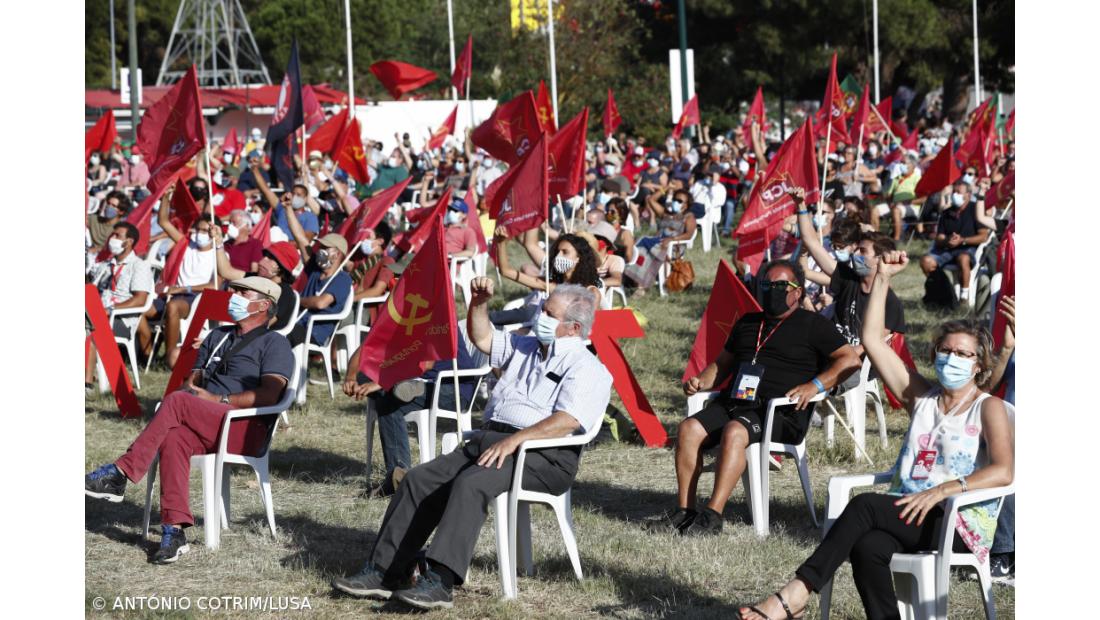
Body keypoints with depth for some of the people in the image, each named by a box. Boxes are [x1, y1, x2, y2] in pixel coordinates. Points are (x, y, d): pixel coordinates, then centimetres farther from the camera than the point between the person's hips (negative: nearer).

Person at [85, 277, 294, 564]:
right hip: (204, 427, 6)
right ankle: (174, 530, -39)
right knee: (174, 437, -31)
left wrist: (217, 399, -12)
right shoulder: (218, 336, 30)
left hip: (246, 426, -6)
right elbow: (192, 381, 27)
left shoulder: (274, 344, 6)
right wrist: (190, 388, 2)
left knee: (177, 402, -29)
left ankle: (120, 473, -29)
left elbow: (269, 395, -9)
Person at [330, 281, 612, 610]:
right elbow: (482, 337, 32)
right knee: (419, 479, -8)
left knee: (471, 484, -34)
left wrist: (515, 440, -27)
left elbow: (568, 421, -19)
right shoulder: (525, 347, 24)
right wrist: (480, 302, 13)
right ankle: (385, 572, -11)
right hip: (489, 441, 9)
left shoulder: (586, 369, -4)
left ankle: (439, 582, -40)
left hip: (542, 455, -9)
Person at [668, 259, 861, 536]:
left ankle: (713, 516, -39)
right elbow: (722, 364, 34)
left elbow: (850, 359, 0)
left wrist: (814, 386, -13)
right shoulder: (746, 324, 28)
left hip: (782, 412, -6)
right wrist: (701, 382, 12)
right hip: (735, 401, 6)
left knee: (734, 432, -35)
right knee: (689, 429, -21)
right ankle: (684, 511, -22)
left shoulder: (812, 324, 9)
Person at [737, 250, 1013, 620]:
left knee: (865, 505, -29)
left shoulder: (988, 408, 5)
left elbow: (1003, 472, -13)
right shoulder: (920, 396, 20)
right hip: (907, 515, 5)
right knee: (867, 547, -32)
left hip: (960, 526, -5)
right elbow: (871, 339, 16)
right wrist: (883, 278, 9)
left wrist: (943, 489, -24)